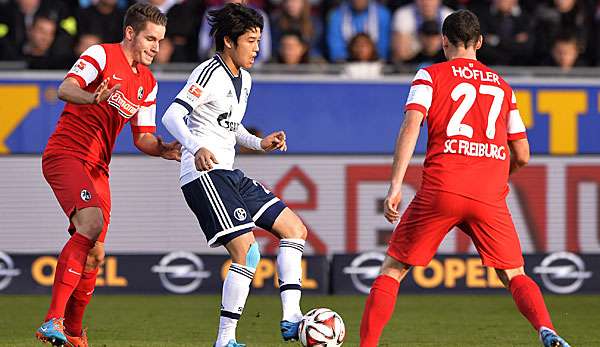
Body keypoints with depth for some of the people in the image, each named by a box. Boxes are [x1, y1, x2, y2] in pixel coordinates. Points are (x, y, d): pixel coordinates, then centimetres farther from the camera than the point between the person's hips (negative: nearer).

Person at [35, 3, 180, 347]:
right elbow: (65, 89, -20)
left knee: (94, 256, 4)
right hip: (65, 153, -8)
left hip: (97, 168, 8)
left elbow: (143, 137, 17)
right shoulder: (102, 55, -6)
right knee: (92, 222, -29)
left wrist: (166, 149, -4)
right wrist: (93, 98, -41)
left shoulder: (148, 83, 16)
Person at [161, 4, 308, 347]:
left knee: (295, 229, 7)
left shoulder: (244, 79, 16)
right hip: (204, 175, -10)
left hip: (228, 174, 10)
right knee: (248, 251, -18)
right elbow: (172, 116, -22)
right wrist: (197, 148, -38)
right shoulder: (210, 74, -12)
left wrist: (259, 143, 14)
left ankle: (291, 319, 2)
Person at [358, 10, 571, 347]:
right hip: (490, 197, 2)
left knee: (392, 269, 9)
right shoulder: (502, 86, 20)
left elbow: (412, 125, -7)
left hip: (441, 191, -2)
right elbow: (522, 156, 19)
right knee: (515, 276, 9)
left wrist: (396, 186, -11)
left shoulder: (430, 75, 10)